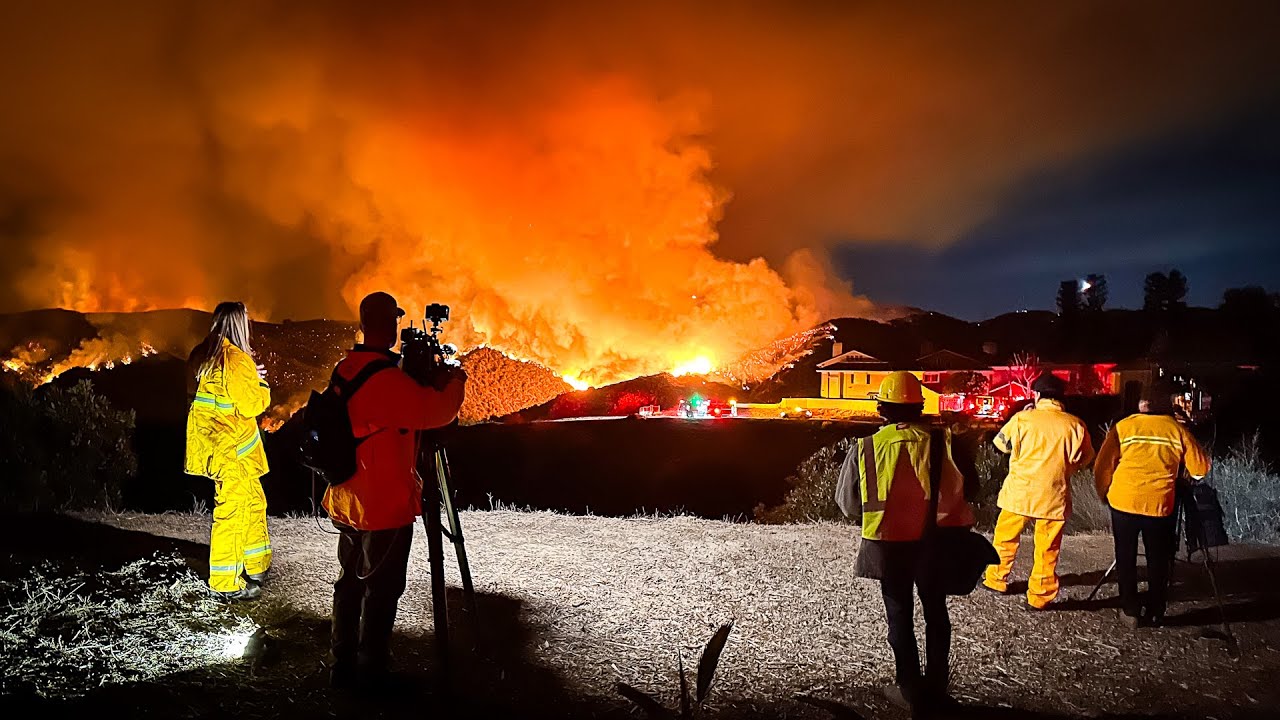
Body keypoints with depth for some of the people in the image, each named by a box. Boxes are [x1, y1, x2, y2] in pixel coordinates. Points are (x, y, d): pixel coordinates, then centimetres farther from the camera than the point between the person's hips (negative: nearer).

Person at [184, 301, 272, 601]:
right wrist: (262, 387, 0)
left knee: (253, 501, 20)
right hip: (232, 448, -9)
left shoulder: (203, 356, 8)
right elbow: (249, 406, -18)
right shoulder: (236, 359, -19)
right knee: (232, 510, -1)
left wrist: (250, 380, 14)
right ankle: (225, 583, 9)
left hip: (211, 441, 9)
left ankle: (257, 566, 31)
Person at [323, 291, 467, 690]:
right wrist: (455, 381, -3)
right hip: (385, 507, -8)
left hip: (346, 503, 8)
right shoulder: (386, 377, -23)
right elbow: (436, 412, -21)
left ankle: (343, 666, 29)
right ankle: (371, 675, 14)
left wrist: (432, 384, 18)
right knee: (380, 590, 4)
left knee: (350, 582, 18)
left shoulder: (344, 370, 5)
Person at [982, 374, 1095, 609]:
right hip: (1054, 495, 1)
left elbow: (1001, 443, 4)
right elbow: (1085, 459, 9)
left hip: (1020, 492, -1)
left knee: (1005, 538, 18)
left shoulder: (1023, 419, -10)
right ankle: (1039, 597, 15)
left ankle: (996, 581, 28)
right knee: (1047, 550, 10)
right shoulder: (1075, 425, -4)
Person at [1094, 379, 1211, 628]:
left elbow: (1102, 465, -2)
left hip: (1123, 501, 0)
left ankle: (1130, 611, 16)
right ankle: (1155, 613, 21)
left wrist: (1104, 493, 13)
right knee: (1158, 561, 14)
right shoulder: (1178, 430, -1)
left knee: (1126, 558, 12)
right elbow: (1200, 469, 6)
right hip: (1159, 505, 1)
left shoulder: (1124, 426, -3)